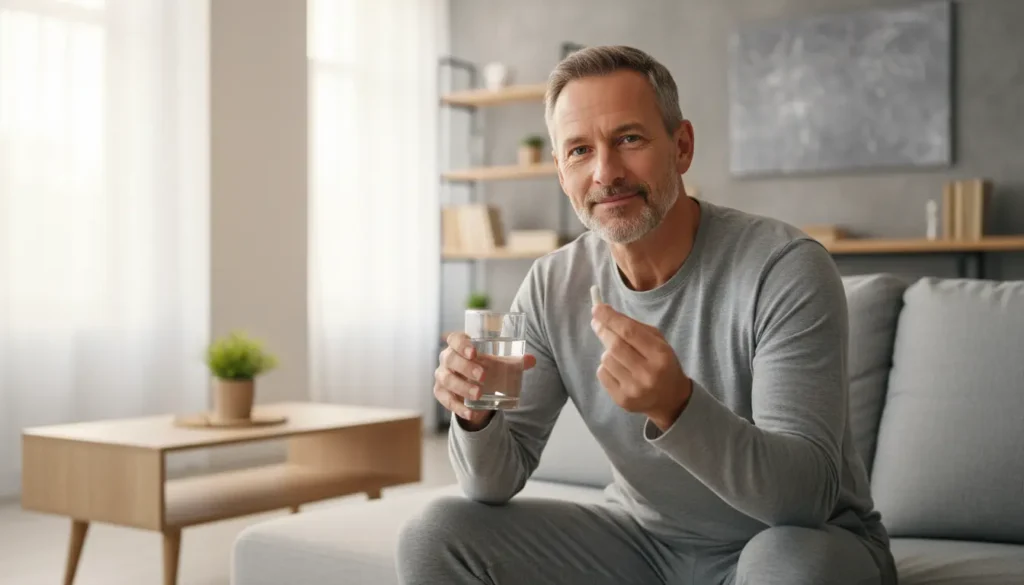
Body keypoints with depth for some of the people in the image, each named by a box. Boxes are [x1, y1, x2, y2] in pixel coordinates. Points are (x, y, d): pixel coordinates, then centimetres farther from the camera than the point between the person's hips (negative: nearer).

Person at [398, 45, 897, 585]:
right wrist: (478, 416, -27)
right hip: (645, 539, 5)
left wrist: (675, 404, -44)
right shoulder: (551, 288, -6)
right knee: (434, 538, -7)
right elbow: (497, 485, -4)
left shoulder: (785, 267, -21)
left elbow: (808, 495, -27)